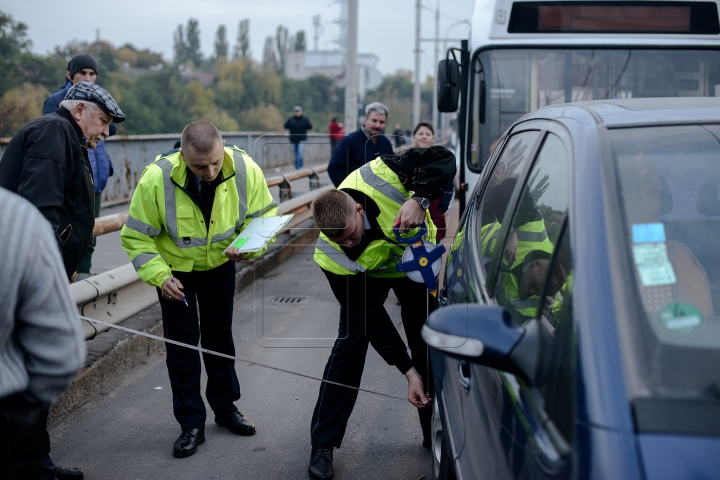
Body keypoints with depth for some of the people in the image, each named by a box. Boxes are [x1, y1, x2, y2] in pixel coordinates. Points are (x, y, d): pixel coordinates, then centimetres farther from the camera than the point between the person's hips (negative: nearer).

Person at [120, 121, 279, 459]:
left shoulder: (246, 170, -26)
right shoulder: (157, 179, -32)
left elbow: (264, 217, -11)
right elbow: (136, 236, -20)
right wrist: (160, 276, -30)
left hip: (220, 263, 2)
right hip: (175, 268, -2)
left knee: (220, 337, 15)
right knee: (182, 343, -2)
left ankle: (225, 407, 33)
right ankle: (191, 424, 10)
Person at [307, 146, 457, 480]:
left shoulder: (378, 176, -39)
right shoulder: (333, 254, -35)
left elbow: (444, 160, -33)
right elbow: (371, 317, -31)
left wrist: (419, 200, -52)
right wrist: (409, 371, -33)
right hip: (367, 274, -1)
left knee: (428, 344, 3)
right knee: (350, 344, -11)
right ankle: (322, 444, 0)